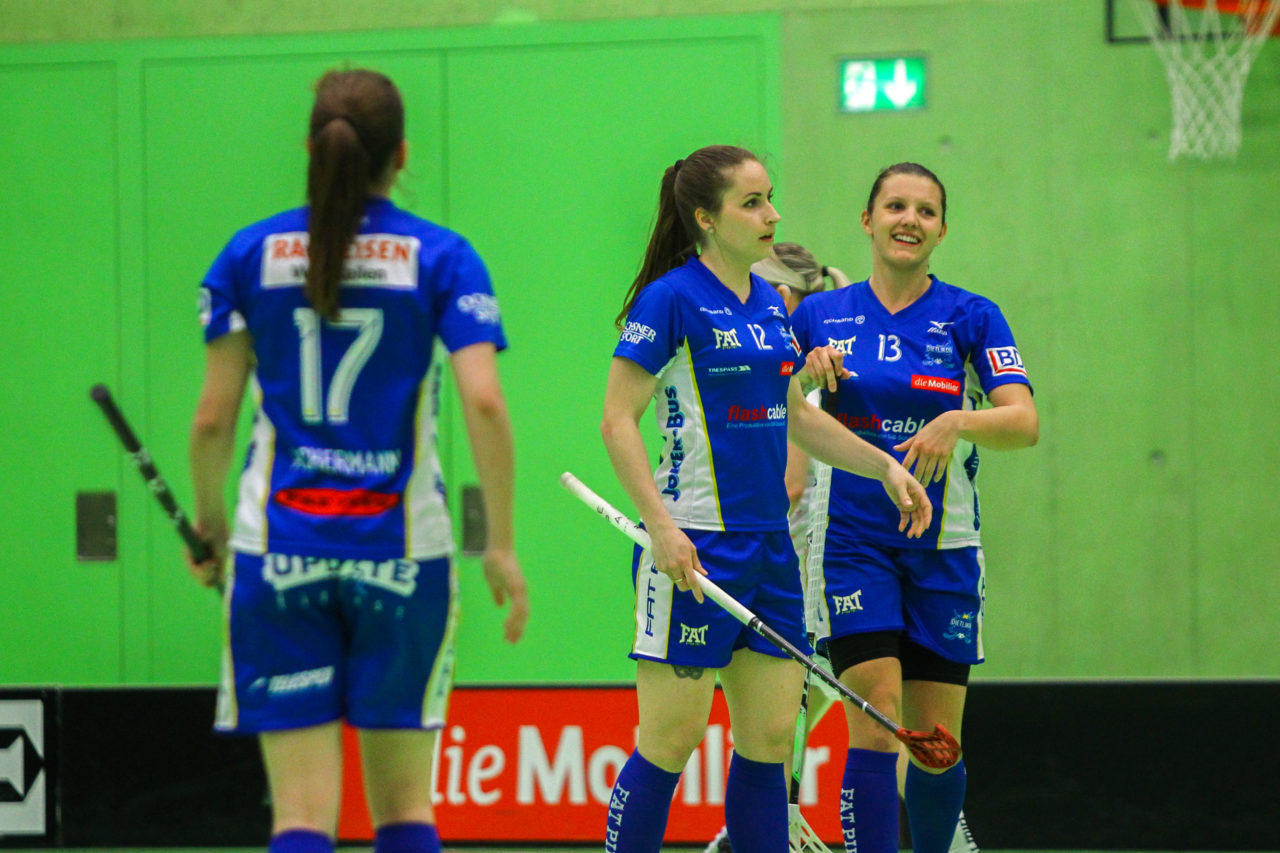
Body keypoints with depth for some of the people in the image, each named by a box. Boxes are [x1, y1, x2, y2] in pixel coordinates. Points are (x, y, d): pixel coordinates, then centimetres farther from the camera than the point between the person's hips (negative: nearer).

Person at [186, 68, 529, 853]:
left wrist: (210, 522, 19)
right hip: (402, 552, -1)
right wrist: (503, 546, -4)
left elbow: (213, 417, 3)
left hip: (278, 551, 1)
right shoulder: (441, 257, -1)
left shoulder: (251, 254, 3)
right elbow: (485, 404, -11)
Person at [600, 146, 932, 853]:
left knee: (771, 735, 6)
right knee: (670, 741, -6)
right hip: (696, 545, -8)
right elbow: (617, 421, -12)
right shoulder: (671, 298, -10)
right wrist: (662, 527, -20)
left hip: (769, 545, 8)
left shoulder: (770, 304, 13)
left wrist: (883, 464, 17)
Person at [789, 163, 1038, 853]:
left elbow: (1024, 422, -11)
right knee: (876, 726, -15)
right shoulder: (820, 317, 5)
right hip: (854, 544, -1)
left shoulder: (971, 317, 1)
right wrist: (804, 369, -7)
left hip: (943, 549, 1)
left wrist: (959, 422, -30)